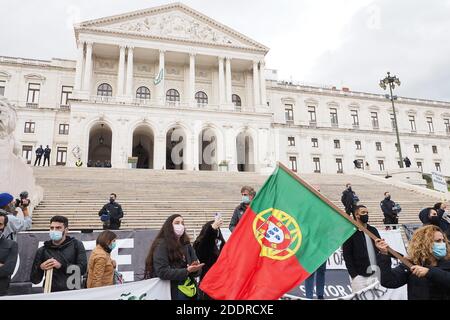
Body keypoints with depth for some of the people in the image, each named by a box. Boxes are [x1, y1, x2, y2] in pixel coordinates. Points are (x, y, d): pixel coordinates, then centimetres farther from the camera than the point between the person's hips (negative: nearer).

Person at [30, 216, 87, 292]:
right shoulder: (42, 250, 8)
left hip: (73, 292, -1)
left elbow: (83, 268, -8)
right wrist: (40, 268, -10)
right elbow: (34, 280, 10)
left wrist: (61, 265, -15)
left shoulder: (76, 245, 3)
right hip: (52, 293, 1)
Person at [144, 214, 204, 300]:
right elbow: (162, 272, -18)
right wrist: (186, 271, -25)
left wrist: (194, 269, -17)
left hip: (190, 291, 6)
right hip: (174, 292, -6)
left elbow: (197, 271, 6)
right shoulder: (161, 245, -7)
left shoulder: (186, 245, 10)